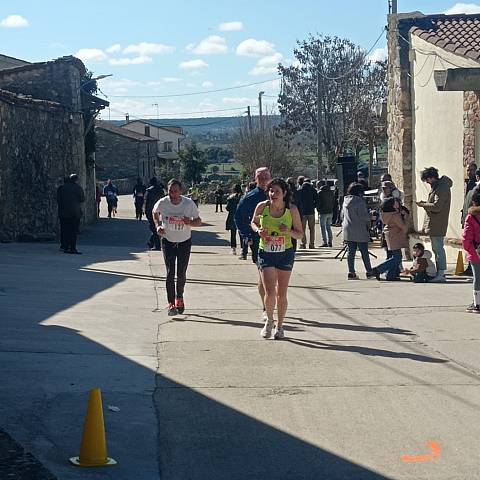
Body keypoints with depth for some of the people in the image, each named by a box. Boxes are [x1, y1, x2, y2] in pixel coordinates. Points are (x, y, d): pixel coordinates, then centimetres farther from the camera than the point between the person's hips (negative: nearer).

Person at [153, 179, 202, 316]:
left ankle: (179, 298, 32)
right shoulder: (162, 203, -15)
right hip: (168, 241, 0)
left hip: (185, 242, 0)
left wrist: (190, 222, -27)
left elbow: (198, 221, -7)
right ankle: (171, 304, -9)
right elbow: (155, 212, 9)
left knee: (181, 274, 7)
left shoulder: (189, 203, -17)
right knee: (170, 273, -10)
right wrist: (158, 226, -5)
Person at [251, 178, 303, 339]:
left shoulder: (292, 209, -7)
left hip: (285, 254, 0)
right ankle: (269, 320, 15)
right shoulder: (262, 207, -6)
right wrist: (258, 230, -9)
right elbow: (253, 222, 12)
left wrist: (289, 231, -20)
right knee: (270, 292, -11)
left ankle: (279, 326, 26)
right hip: (265, 253, 0)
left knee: (281, 294, 7)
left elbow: (300, 234, 0)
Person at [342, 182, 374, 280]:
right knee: (364, 252, 2)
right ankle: (369, 272, 7)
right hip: (360, 231, -6)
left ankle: (351, 272, 4)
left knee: (351, 252, 7)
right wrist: (369, 216, -1)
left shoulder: (346, 201, 10)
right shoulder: (359, 201, -15)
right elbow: (363, 216, -19)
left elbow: (342, 215, 18)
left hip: (347, 230, 6)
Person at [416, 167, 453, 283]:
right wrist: (425, 204, 5)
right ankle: (440, 272, 22)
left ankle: (441, 274, -9)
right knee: (436, 248, 15)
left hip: (437, 224, -11)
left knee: (438, 248, -9)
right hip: (434, 224, 11)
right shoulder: (438, 186, 15)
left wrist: (423, 205, -14)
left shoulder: (441, 189, -17)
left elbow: (436, 206, -25)